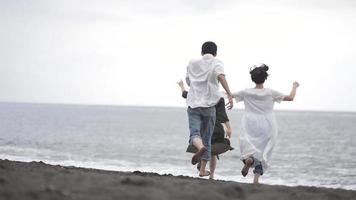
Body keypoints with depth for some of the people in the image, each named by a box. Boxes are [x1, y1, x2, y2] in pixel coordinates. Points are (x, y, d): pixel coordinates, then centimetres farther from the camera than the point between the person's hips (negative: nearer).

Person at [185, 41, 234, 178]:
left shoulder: (192, 64, 14)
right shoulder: (216, 63, 4)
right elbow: (220, 75, -18)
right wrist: (229, 94, -25)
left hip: (193, 104, 1)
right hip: (209, 105, -1)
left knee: (194, 134, -12)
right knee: (206, 139, 12)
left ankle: (200, 147, -47)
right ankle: (202, 170, 13)